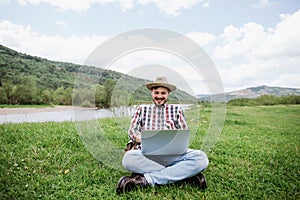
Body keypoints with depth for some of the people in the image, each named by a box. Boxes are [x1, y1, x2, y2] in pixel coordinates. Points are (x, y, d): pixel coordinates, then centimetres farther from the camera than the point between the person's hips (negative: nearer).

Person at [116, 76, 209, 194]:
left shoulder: (176, 109, 18)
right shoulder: (142, 109, 19)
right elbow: (132, 131, 9)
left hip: (172, 154, 1)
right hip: (147, 153, 0)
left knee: (201, 158, -29)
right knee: (129, 158, -35)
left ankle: (146, 179, -26)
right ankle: (185, 174, -24)